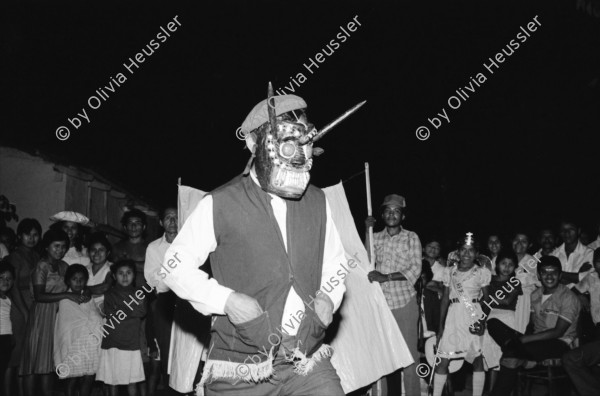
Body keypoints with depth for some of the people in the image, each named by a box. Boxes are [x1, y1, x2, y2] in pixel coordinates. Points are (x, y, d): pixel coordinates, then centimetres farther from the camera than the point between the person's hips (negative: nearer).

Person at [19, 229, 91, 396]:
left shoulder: (64, 266, 12)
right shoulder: (42, 266, -8)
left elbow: (72, 285, 12)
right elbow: (39, 296, -16)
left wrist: (81, 294, -10)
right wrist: (68, 295, -21)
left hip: (60, 317, 6)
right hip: (42, 316, -6)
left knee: (49, 363, 7)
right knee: (34, 361, -3)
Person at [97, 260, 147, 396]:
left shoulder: (138, 293, 8)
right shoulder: (109, 294, 4)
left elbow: (142, 312, -6)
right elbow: (111, 313, -8)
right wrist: (133, 309, -5)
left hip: (132, 343, 1)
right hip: (112, 343, -1)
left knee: (132, 380, 2)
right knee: (112, 380, 4)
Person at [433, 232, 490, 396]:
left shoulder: (481, 272, 1)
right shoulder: (449, 272, 8)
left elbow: (487, 299, 2)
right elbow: (445, 298, 11)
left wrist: (483, 320, -15)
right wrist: (441, 325, 9)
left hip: (474, 317, -2)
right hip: (453, 317, 2)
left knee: (477, 359, -2)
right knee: (442, 360, -1)